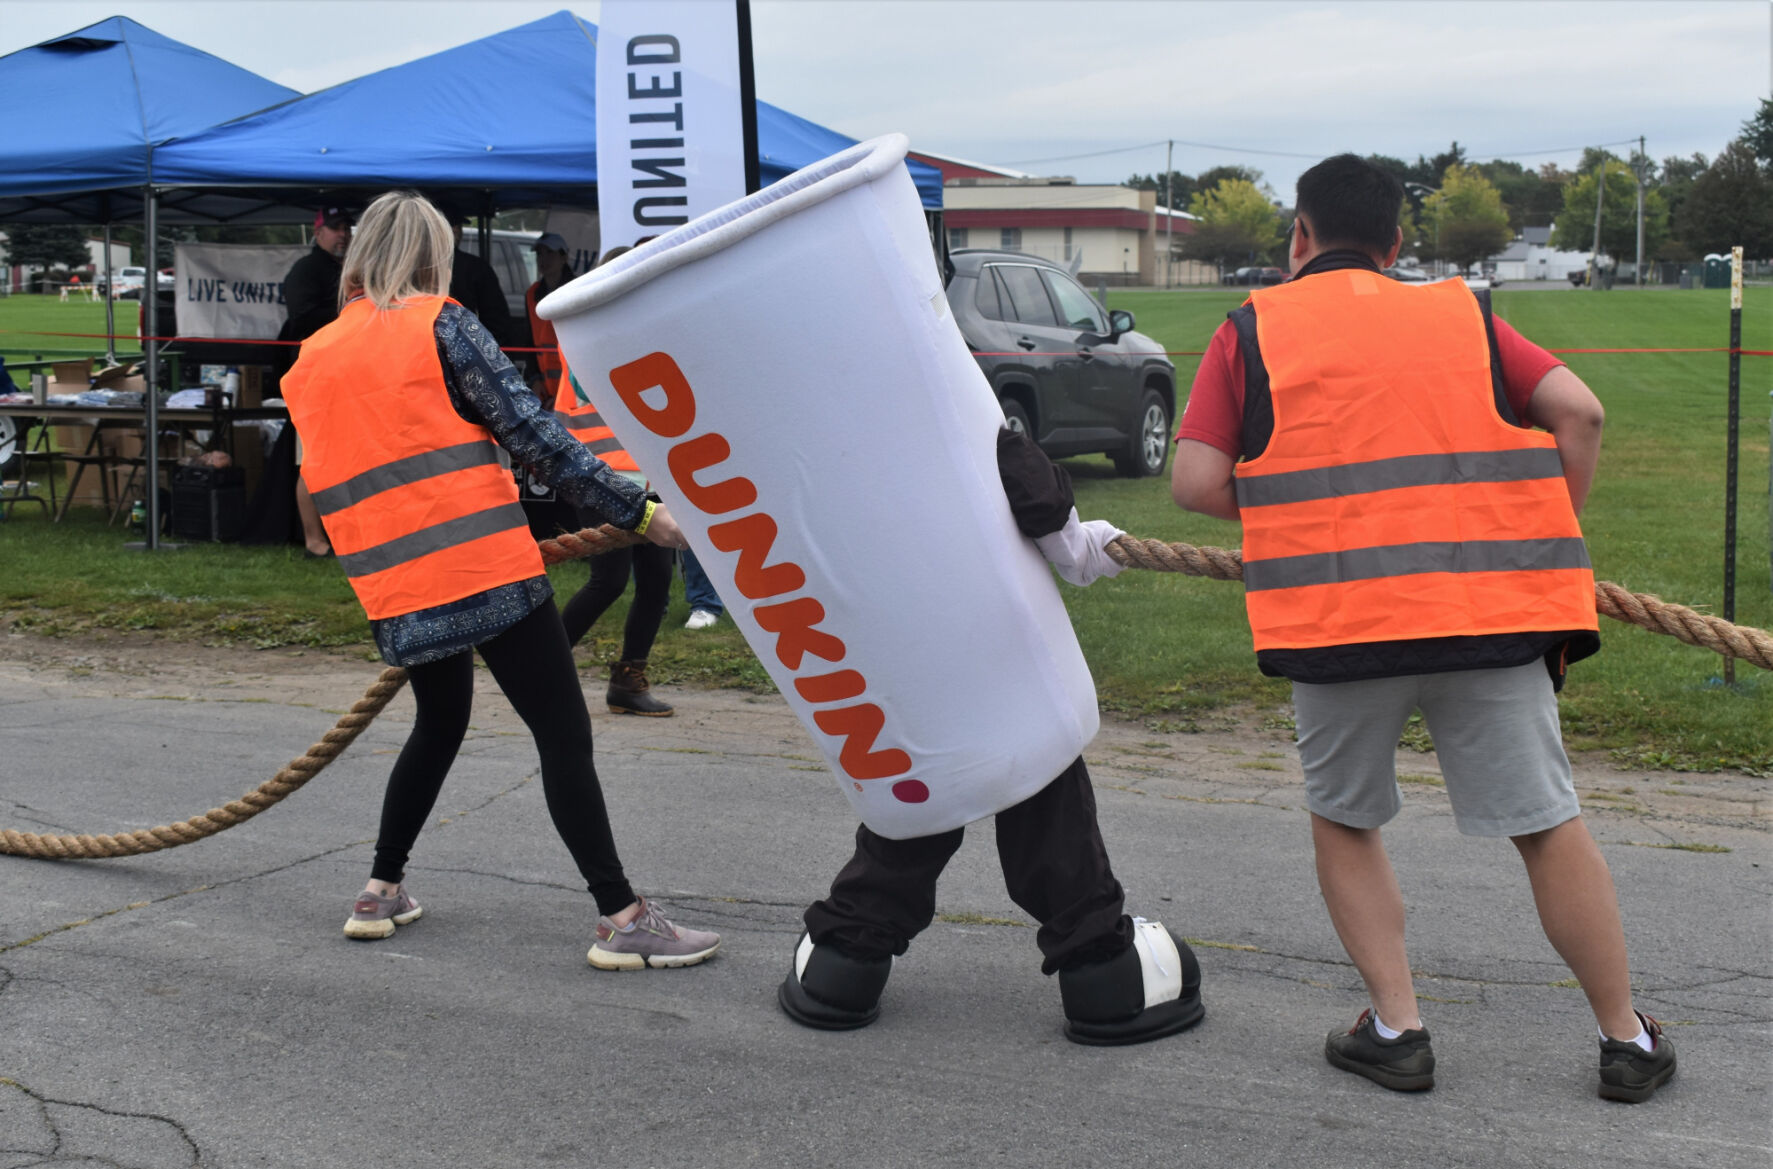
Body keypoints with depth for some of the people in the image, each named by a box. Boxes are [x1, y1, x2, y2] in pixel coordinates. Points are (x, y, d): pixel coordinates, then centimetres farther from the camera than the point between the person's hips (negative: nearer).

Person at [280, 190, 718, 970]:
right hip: (488, 575, -6)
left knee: (439, 723, 26)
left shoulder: (311, 363, 15)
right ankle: (622, 919, -4)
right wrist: (637, 512, -8)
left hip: (394, 593, 6)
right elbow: (532, 436, -10)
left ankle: (381, 893, 28)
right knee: (564, 736, -2)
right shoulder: (441, 326, -4)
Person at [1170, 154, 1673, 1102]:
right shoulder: (1461, 315, 15)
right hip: (1487, 613, 2)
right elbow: (1578, 412, 4)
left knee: (1344, 822, 19)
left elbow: (1195, 480, -1)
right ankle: (1627, 1041, 17)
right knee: (1548, 825, 10)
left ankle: (1395, 1027, 14)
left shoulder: (1252, 331, 8)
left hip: (1337, 622, -2)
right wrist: (1550, 542, 12)